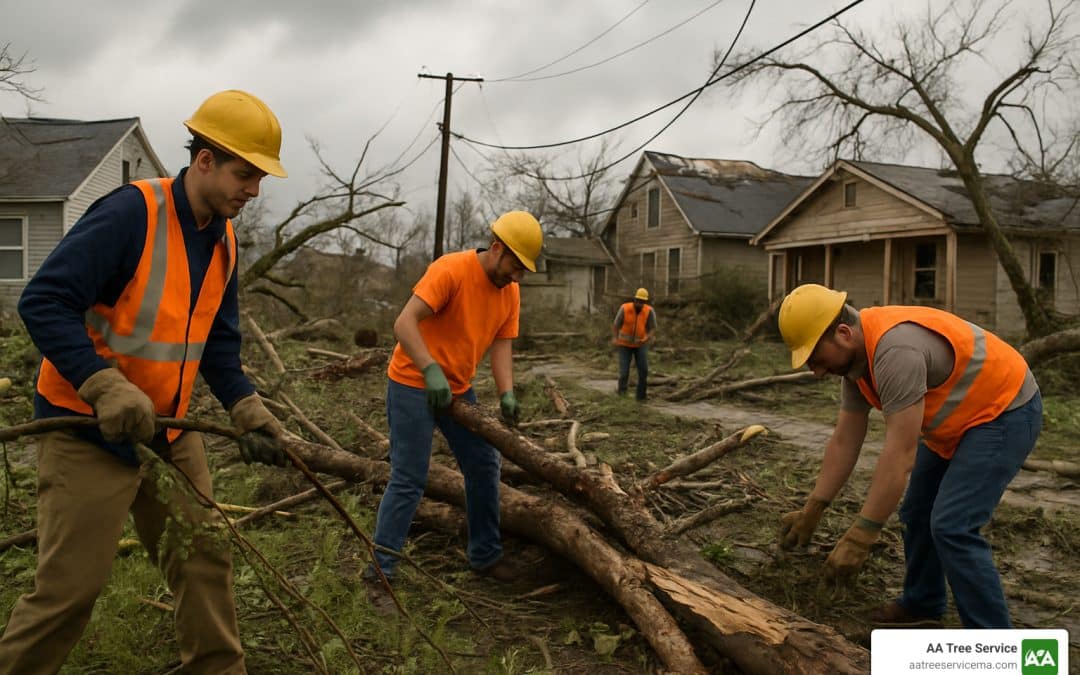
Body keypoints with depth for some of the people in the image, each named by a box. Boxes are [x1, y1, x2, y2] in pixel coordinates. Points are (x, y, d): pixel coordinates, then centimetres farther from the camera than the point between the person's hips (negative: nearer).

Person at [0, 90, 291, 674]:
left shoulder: (223, 239, 6)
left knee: (204, 556, 12)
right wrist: (104, 386, -33)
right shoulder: (131, 212, -19)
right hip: (88, 428, -7)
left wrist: (248, 411, -3)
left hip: (167, 429, 8)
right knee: (71, 586, -1)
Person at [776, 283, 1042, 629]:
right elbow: (844, 442, 1)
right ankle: (921, 606, 33)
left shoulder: (895, 350, -34)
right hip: (959, 419, 10)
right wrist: (812, 511, 2)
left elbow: (900, 454, -35)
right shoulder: (856, 355, -4)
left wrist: (861, 535, -32)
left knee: (952, 527, -17)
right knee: (917, 513, 15)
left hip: (1004, 410, -10)